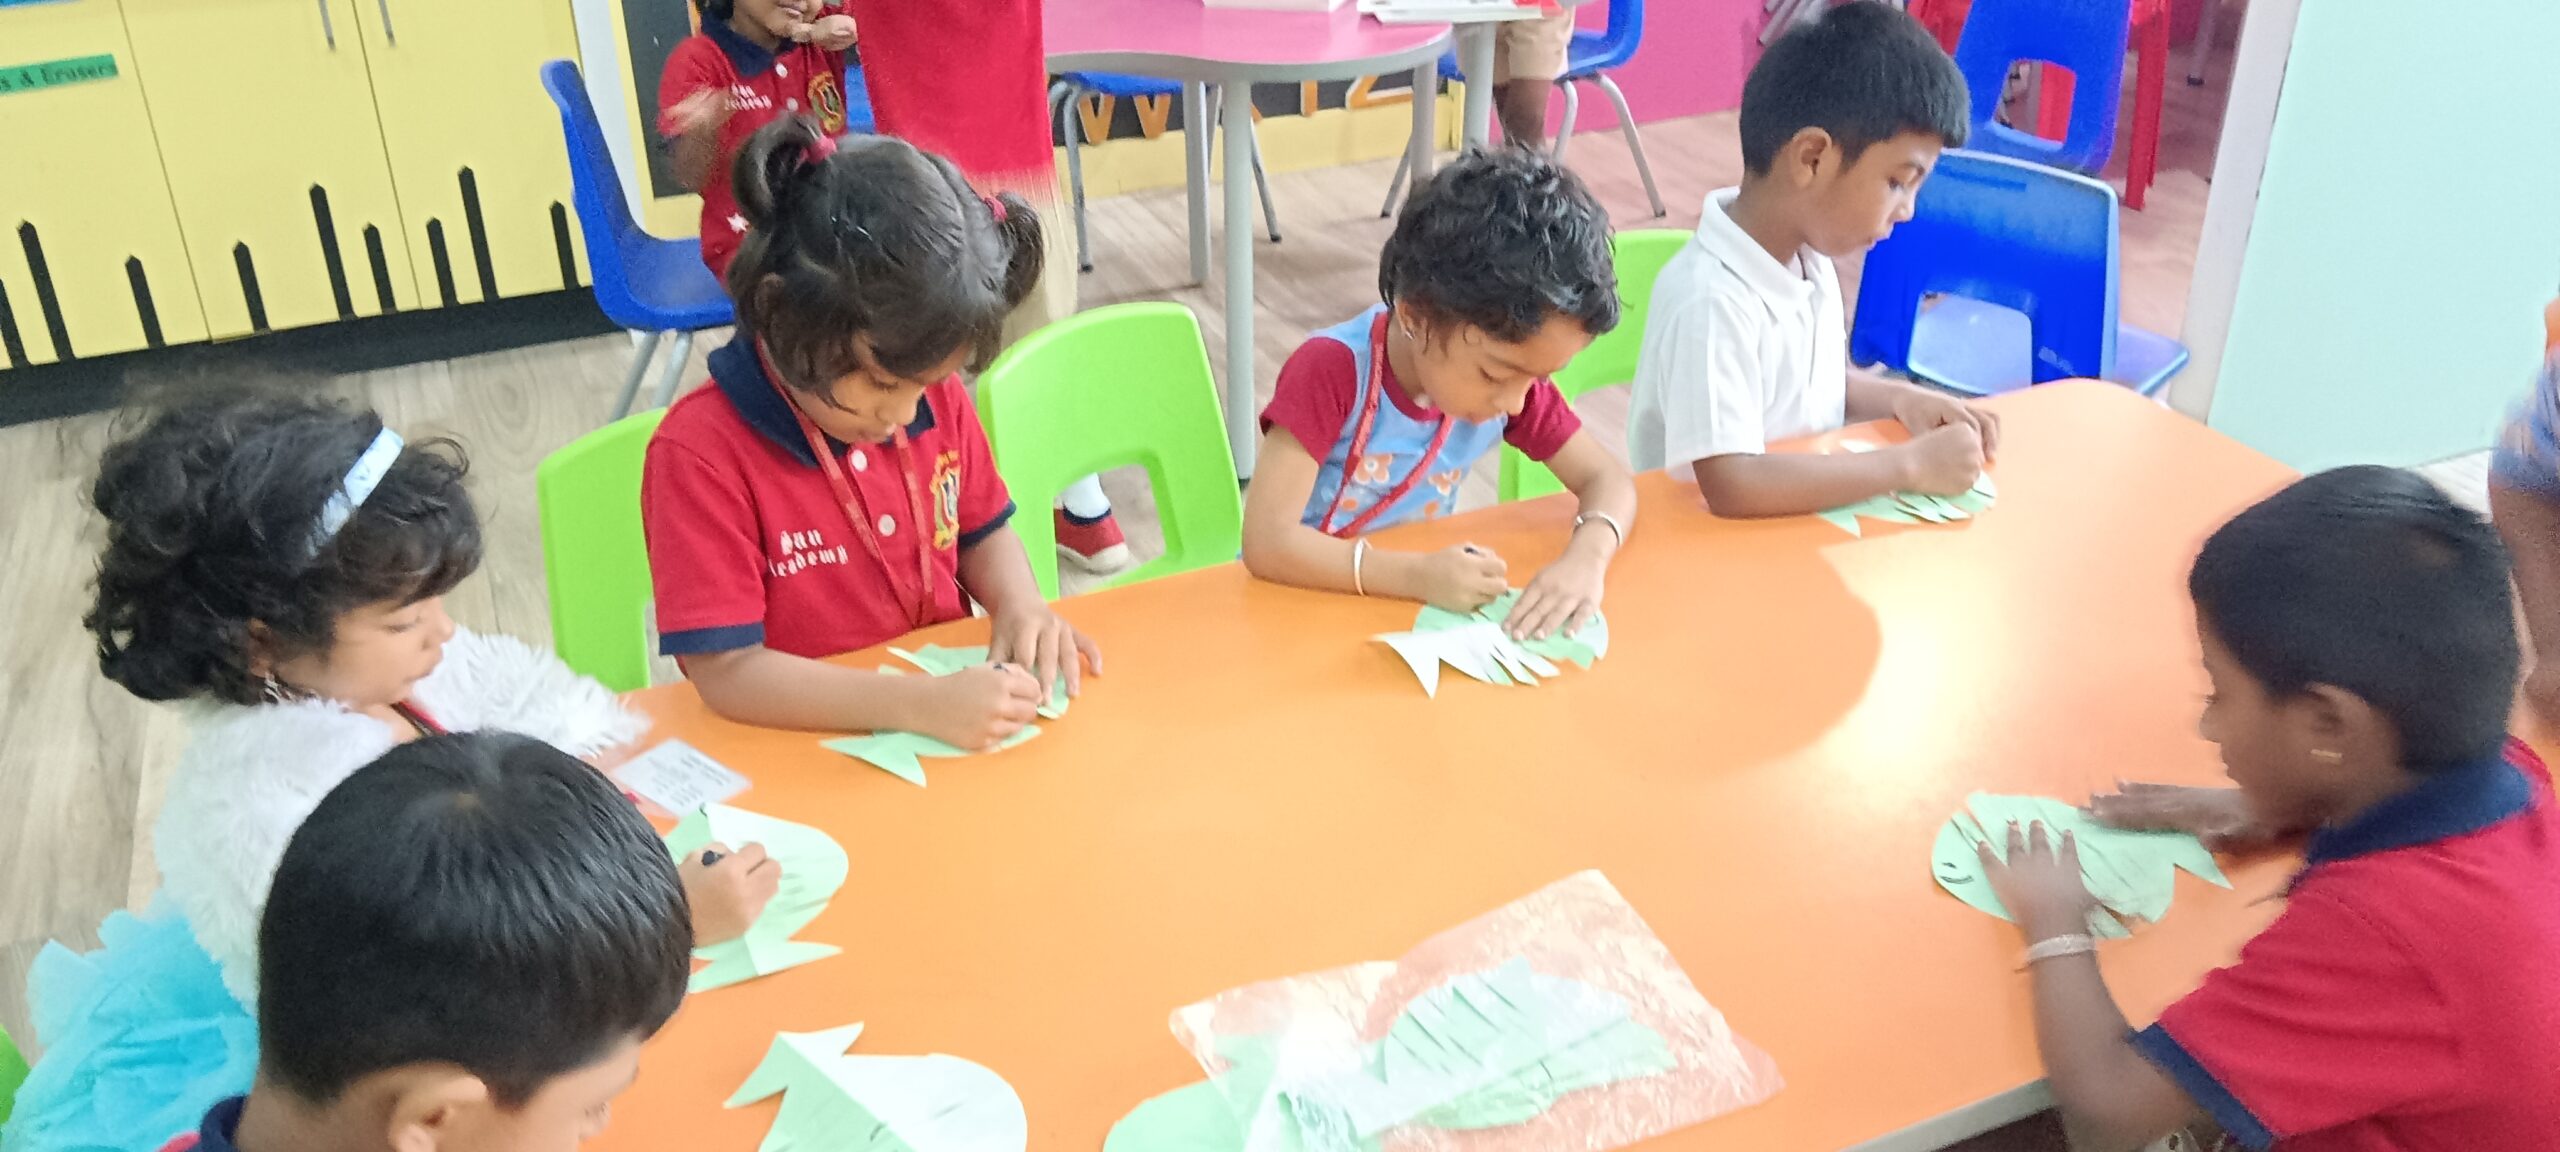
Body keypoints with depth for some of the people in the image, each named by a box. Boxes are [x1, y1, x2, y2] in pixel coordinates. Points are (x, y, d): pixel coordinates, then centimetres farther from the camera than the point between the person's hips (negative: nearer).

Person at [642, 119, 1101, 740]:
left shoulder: (938, 399, 0)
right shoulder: (699, 453, -17)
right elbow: (728, 672, -20)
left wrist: (1020, 603, -6)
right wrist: (921, 705, -30)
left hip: (959, 711, 5)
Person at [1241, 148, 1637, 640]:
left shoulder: (1510, 368, -8)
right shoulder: (1331, 371, -22)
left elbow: (1609, 478, -4)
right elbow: (1267, 542, -27)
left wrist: (1585, 558, -24)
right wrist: (1418, 575, -35)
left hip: (1413, 608, 4)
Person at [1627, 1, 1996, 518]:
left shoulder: (1808, 258, 2)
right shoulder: (1712, 300, -23)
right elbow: (1732, 486, -33)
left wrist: (1900, 399, 0)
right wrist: (1910, 465, -24)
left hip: (1807, 517, 7)